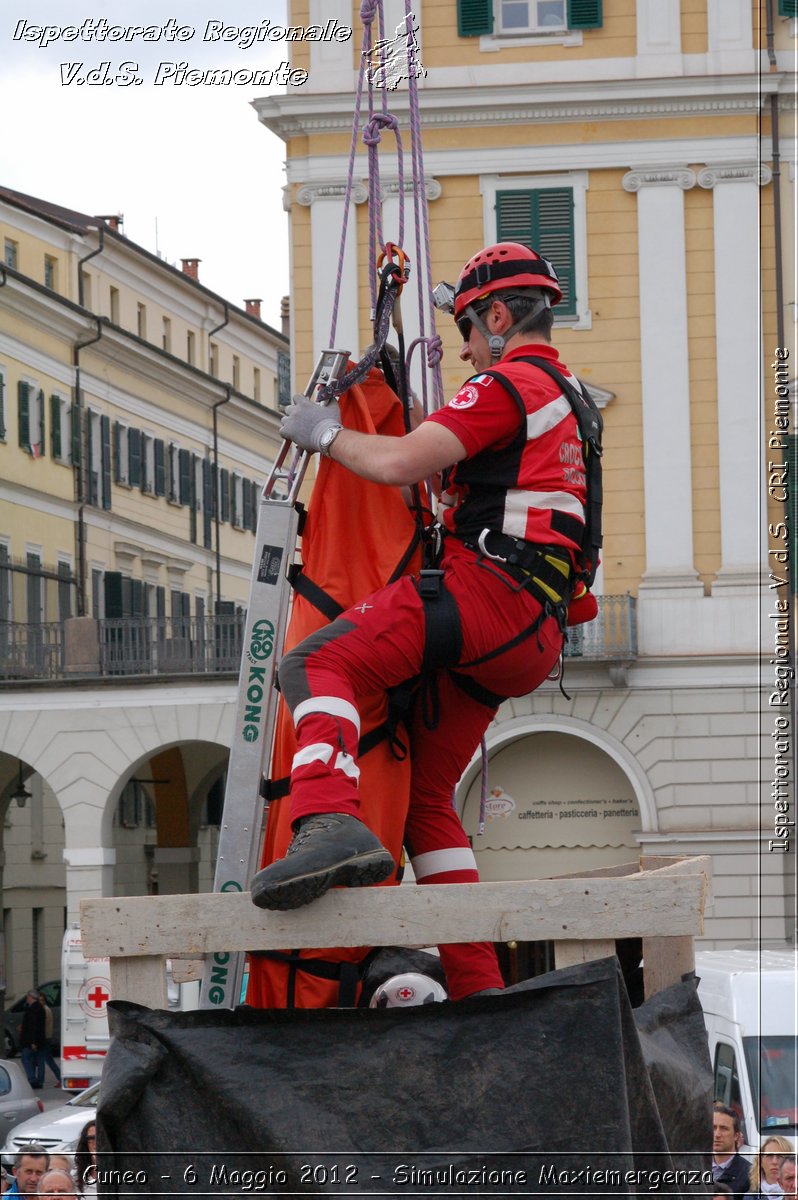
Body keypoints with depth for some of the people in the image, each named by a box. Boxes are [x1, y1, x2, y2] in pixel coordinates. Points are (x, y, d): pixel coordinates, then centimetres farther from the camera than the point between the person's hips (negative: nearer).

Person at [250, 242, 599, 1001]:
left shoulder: (508, 384, -2)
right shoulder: (563, 398, 30)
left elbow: (399, 464, -12)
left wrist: (326, 434, 3)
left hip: (483, 588, -9)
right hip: (530, 638, 9)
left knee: (316, 664, -21)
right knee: (425, 793, 13)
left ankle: (331, 824, -47)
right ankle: (477, 986, 8)